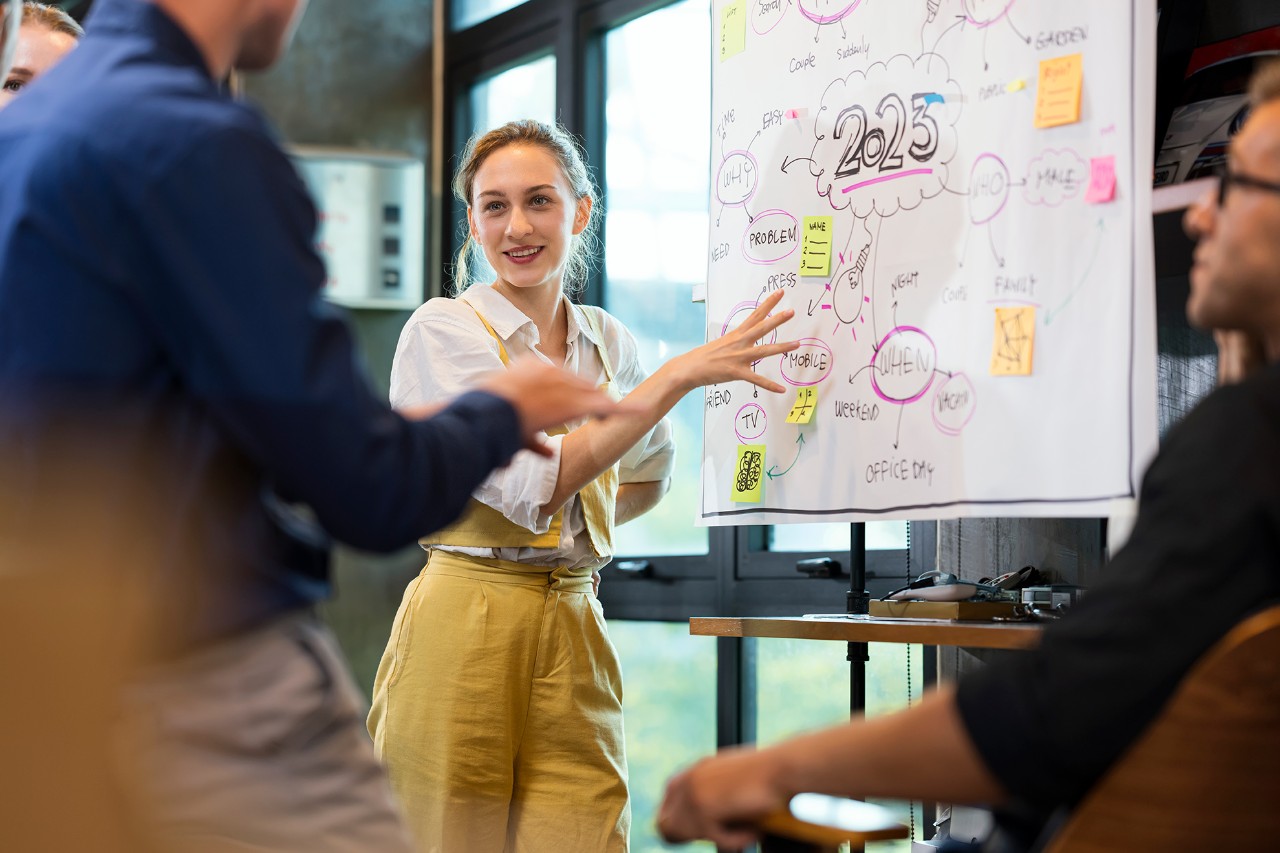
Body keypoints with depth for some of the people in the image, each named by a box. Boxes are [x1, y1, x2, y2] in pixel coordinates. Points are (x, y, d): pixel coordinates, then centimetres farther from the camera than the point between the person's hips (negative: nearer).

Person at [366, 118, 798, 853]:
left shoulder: (608, 343, 12)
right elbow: (530, 482, -17)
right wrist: (680, 374, -17)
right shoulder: (443, 331, -5)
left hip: (575, 634, 5)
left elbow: (651, 472, 31)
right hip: (463, 633, -4)